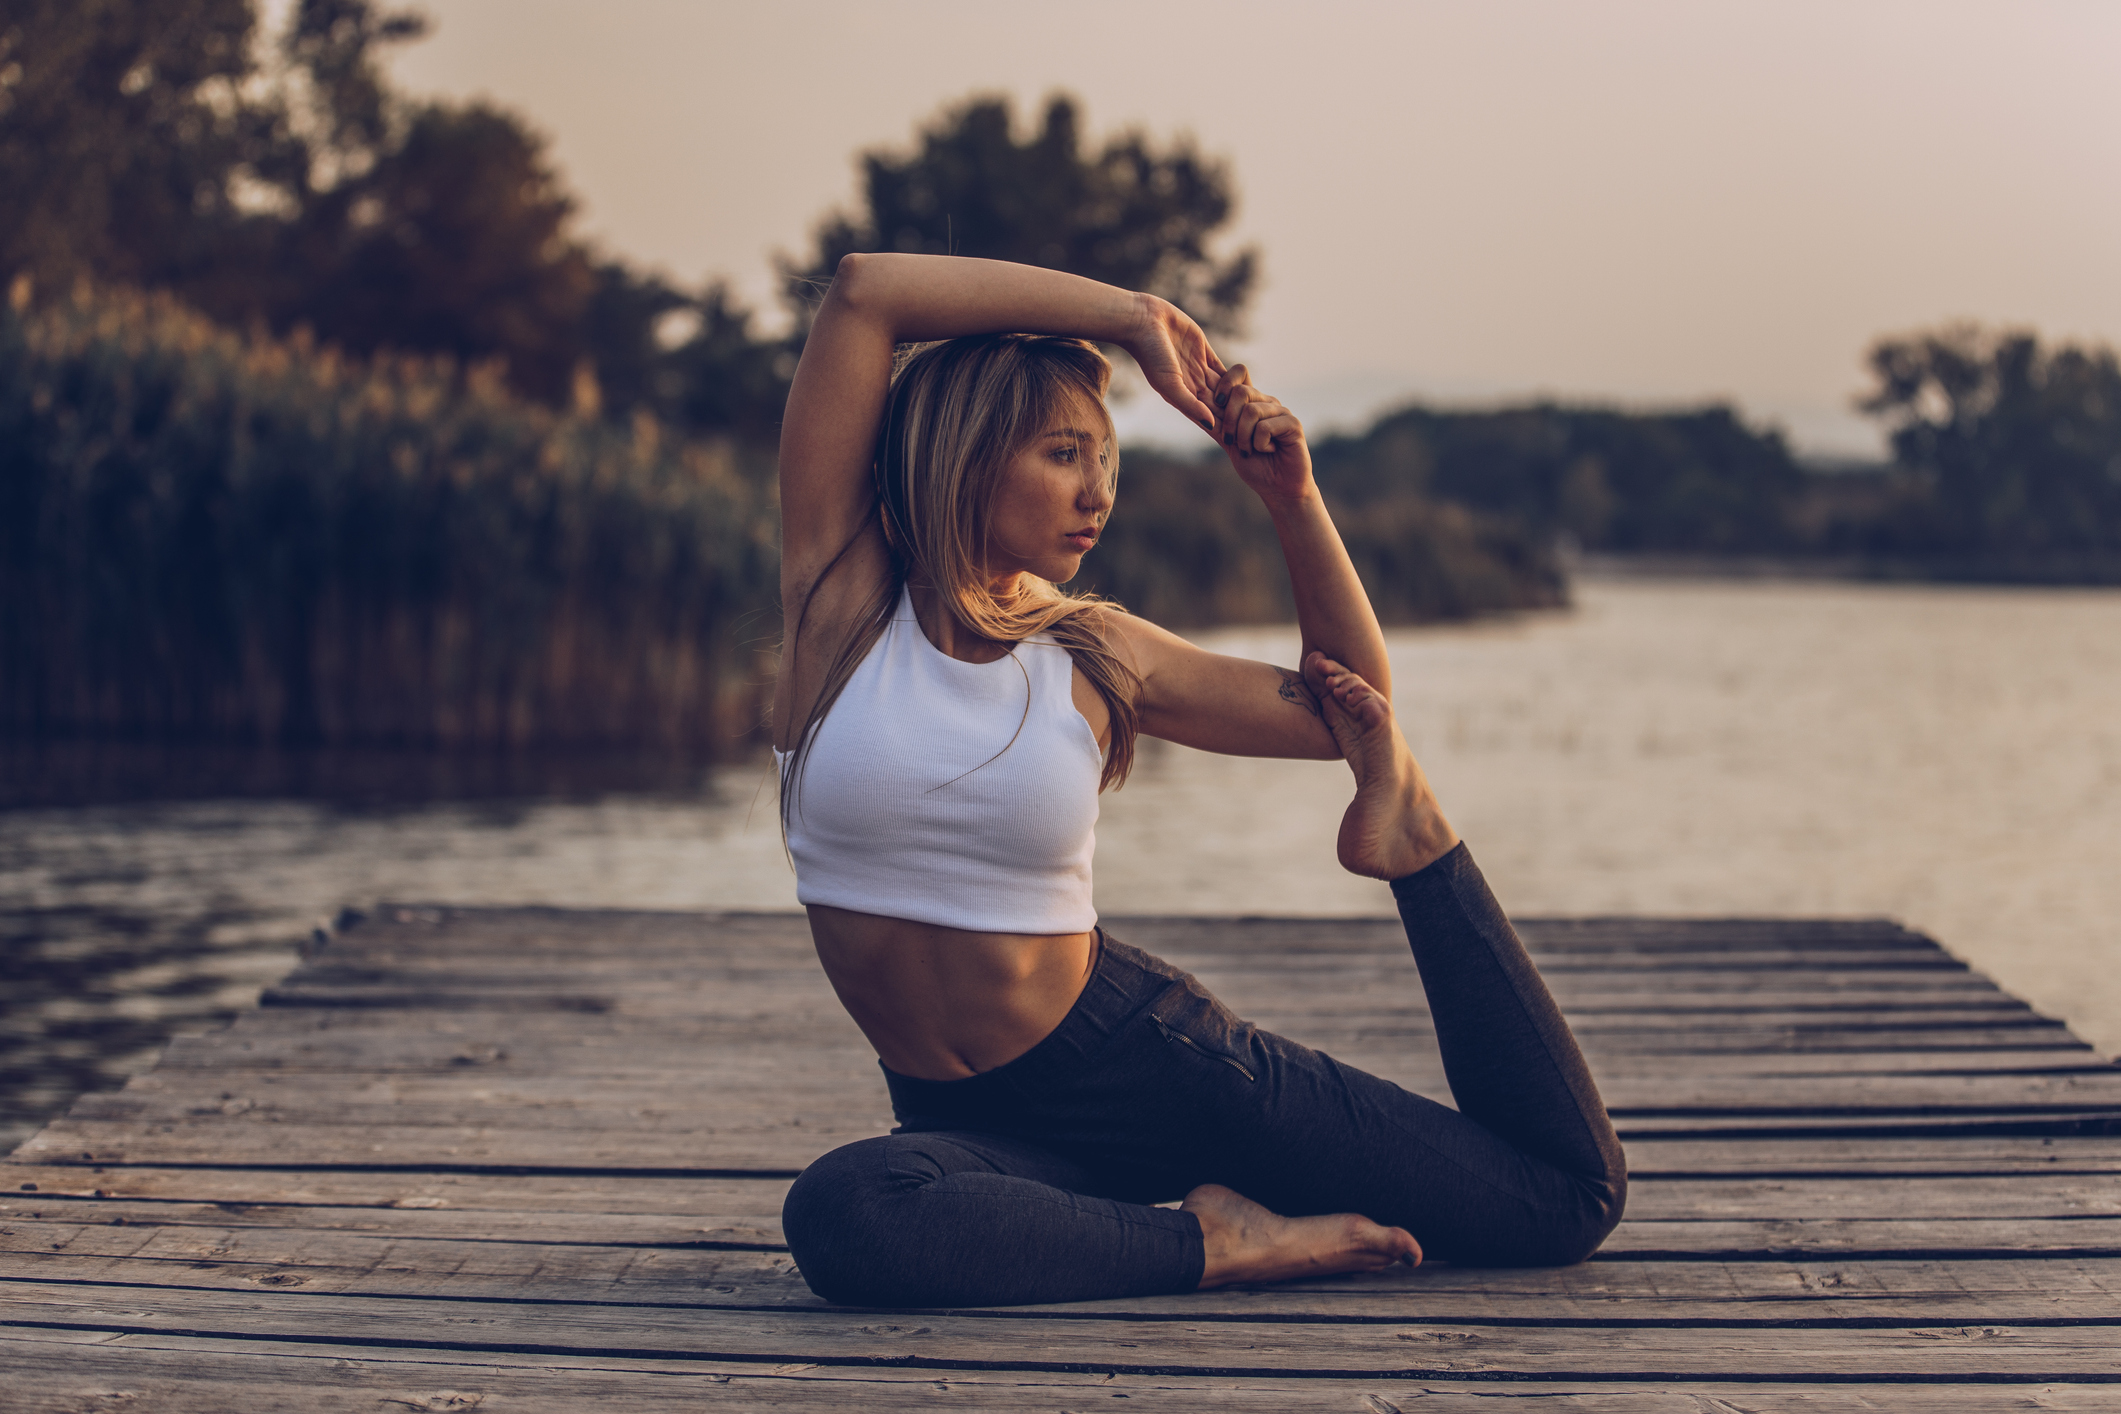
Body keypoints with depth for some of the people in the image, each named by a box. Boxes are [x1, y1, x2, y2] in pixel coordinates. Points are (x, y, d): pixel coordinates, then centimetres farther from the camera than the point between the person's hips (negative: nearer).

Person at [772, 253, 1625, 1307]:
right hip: (971, 1122, -1)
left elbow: (1344, 712, 13)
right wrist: (1129, 317, -12)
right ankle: (1213, 1244, -19)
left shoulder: (1094, 657, 0)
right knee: (841, 1219, -40)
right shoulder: (841, 601, -6)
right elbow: (863, 292, -16)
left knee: (1572, 1198, -1)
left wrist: (1293, 499, 1)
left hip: (1143, 1062, 1)